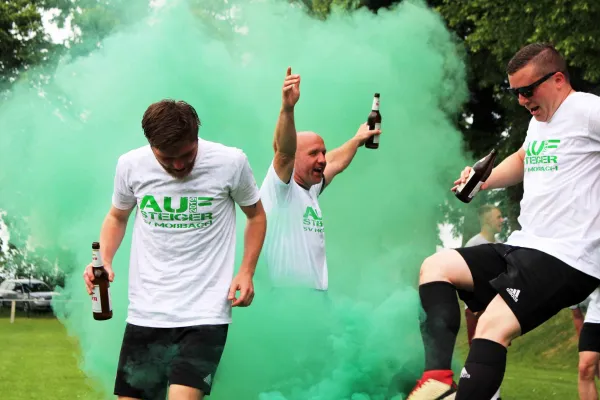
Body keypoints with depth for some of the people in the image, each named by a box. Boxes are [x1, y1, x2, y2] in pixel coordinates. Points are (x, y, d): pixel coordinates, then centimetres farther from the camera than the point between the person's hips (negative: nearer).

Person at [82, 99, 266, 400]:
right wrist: (104, 261, -3)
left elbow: (256, 215, 8)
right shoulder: (130, 165, -3)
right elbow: (117, 217, 15)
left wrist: (246, 272, -4)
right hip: (146, 312, 3)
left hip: (205, 312, -3)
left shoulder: (231, 163, -9)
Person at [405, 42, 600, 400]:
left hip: (566, 258, -10)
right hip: (523, 248, 10)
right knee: (436, 267, 3)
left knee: (493, 326, -24)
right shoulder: (539, 120, 19)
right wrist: (484, 181, 21)